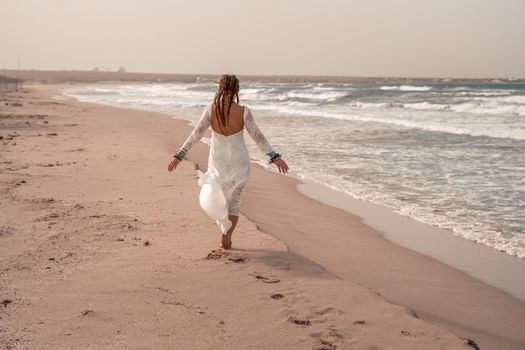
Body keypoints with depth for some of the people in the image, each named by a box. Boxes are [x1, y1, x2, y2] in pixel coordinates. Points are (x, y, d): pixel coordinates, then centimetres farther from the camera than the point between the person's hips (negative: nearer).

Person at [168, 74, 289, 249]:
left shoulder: (211, 109, -12)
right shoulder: (244, 111, -14)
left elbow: (195, 134, -9)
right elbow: (258, 136, -12)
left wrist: (179, 156, -4)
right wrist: (275, 157, -7)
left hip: (218, 161, 0)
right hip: (239, 161, 0)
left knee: (219, 195, 22)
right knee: (234, 199, 18)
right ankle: (227, 237, 11)